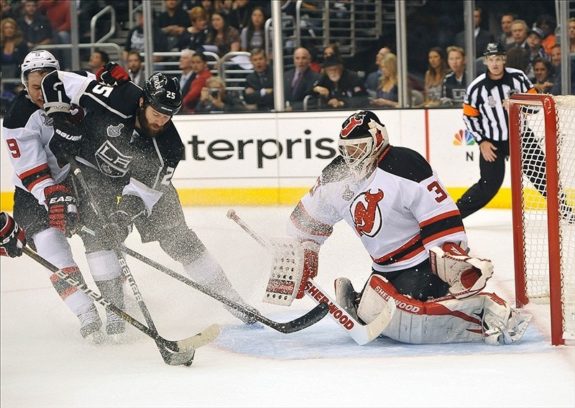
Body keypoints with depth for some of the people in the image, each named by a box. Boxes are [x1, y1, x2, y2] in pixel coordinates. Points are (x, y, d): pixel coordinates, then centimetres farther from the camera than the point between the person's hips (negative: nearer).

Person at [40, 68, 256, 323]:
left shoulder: (168, 148, -26)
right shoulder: (115, 101, -33)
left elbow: (149, 190, -19)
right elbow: (56, 81, -25)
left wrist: (126, 212, -33)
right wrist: (61, 123, -28)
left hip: (141, 177, 2)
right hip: (90, 170, -1)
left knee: (176, 235, -1)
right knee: (97, 233, -22)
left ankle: (226, 295, 9)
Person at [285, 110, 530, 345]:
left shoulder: (405, 167, -22)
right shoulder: (336, 177, 2)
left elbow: (441, 218, -24)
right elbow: (310, 217, 19)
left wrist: (454, 258, -30)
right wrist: (304, 255, 16)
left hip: (423, 263, -8)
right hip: (385, 268, 9)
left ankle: (487, 309, -23)